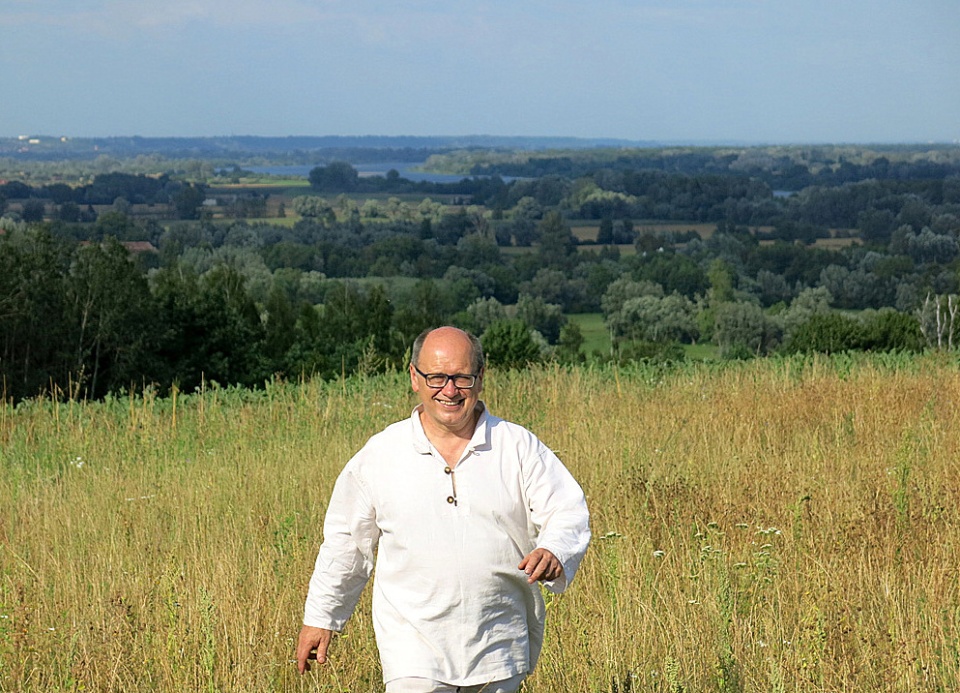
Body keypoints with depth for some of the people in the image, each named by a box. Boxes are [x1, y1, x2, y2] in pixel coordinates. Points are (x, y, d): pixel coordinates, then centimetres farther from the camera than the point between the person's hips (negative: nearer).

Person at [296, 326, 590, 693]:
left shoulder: (519, 447, 1)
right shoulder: (380, 454, 3)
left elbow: (569, 513, -3)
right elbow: (347, 539, 13)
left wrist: (554, 554, -26)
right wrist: (319, 618, 18)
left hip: (499, 648, 1)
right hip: (414, 646, -1)